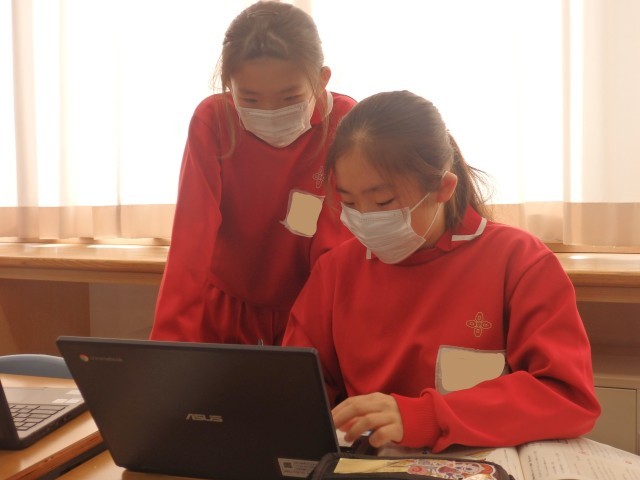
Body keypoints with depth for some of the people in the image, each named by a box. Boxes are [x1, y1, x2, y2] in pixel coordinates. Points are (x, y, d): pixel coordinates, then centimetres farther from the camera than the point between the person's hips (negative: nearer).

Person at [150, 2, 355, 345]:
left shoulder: (345, 127, -17)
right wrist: (168, 346, -29)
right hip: (224, 315, -1)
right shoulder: (212, 121, -14)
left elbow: (335, 253, -16)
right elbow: (191, 241, -20)